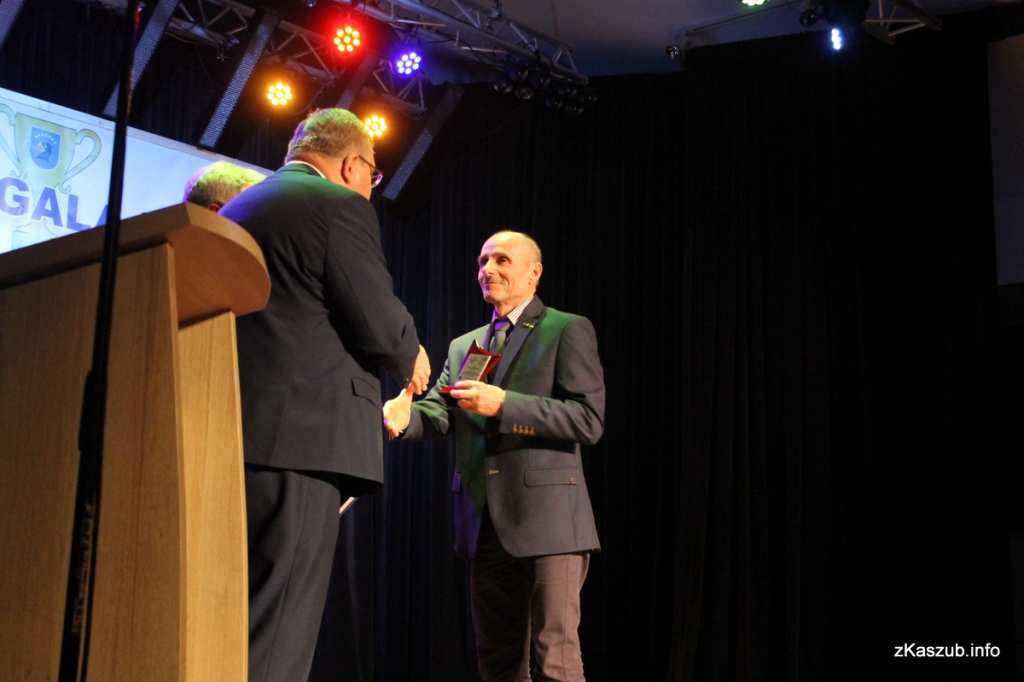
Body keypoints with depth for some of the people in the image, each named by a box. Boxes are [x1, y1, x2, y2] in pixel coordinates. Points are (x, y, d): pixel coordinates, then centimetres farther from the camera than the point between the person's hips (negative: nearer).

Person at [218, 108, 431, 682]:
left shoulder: (237, 209, 21)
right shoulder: (339, 204, -3)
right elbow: (381, 325, -9)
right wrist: (411, 359, 12)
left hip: (229, 432, 8)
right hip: (302, 435, -8)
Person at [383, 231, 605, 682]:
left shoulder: (568, 330, 1)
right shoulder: (463, 346, 19)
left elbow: (589, 420, -9)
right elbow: (438, 413, 6)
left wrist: (504, 404, -18)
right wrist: (404, 416, -18)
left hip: (545, 516, -6)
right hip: (485, 524, 6)